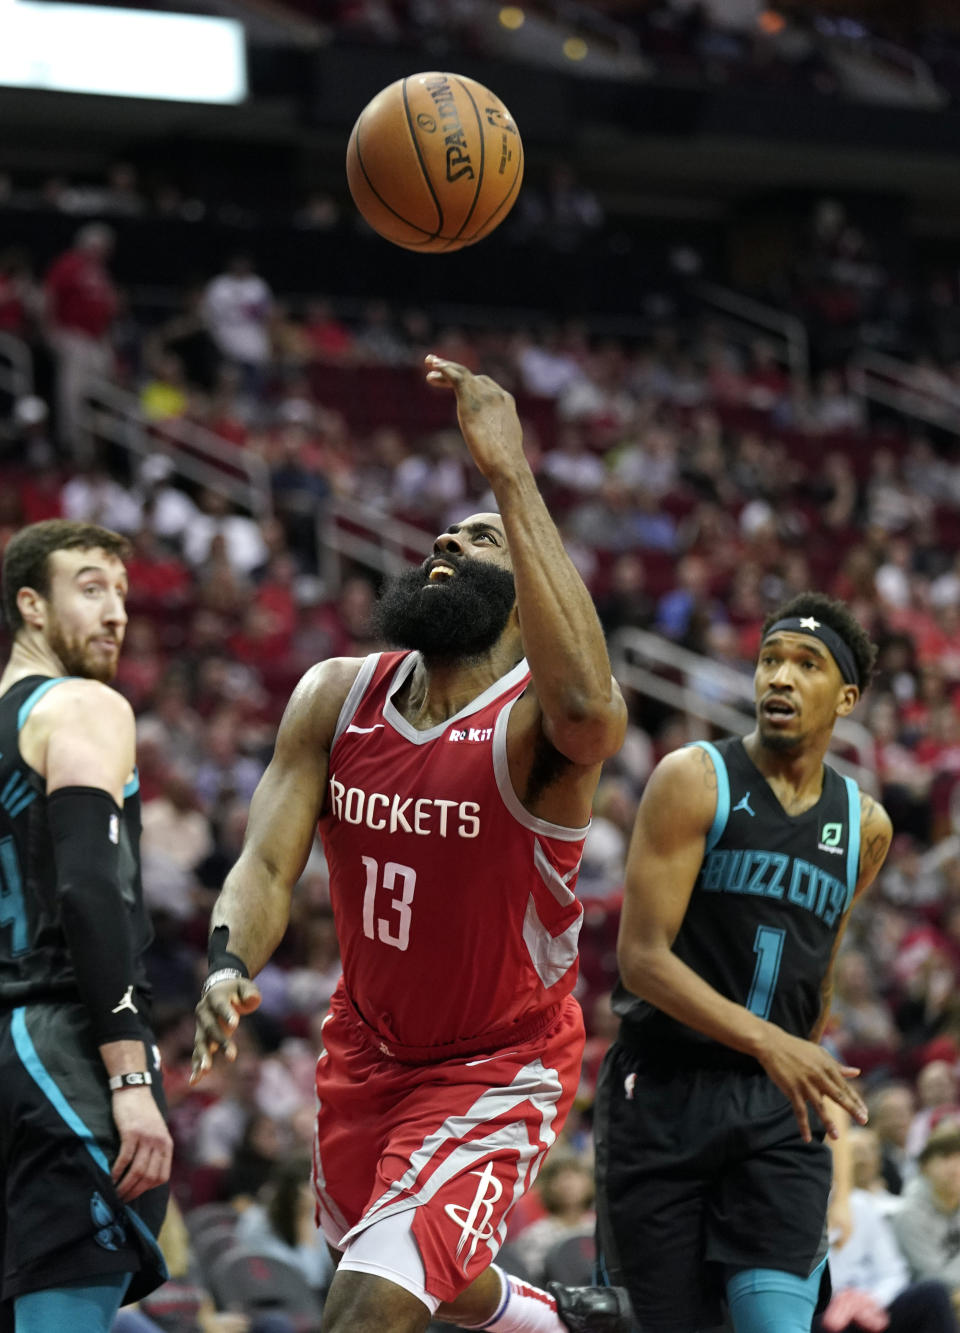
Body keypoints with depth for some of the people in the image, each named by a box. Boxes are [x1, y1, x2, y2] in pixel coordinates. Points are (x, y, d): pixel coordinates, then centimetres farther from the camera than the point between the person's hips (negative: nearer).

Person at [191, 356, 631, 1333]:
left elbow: (584, 707, -50)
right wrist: (228, 967, -36)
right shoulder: (337, 695, -8)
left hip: (498, 1070, -6)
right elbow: (267, 862, -12)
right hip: (368, 1047, 6)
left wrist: (507, 472, -51)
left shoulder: (537, 721, -25)